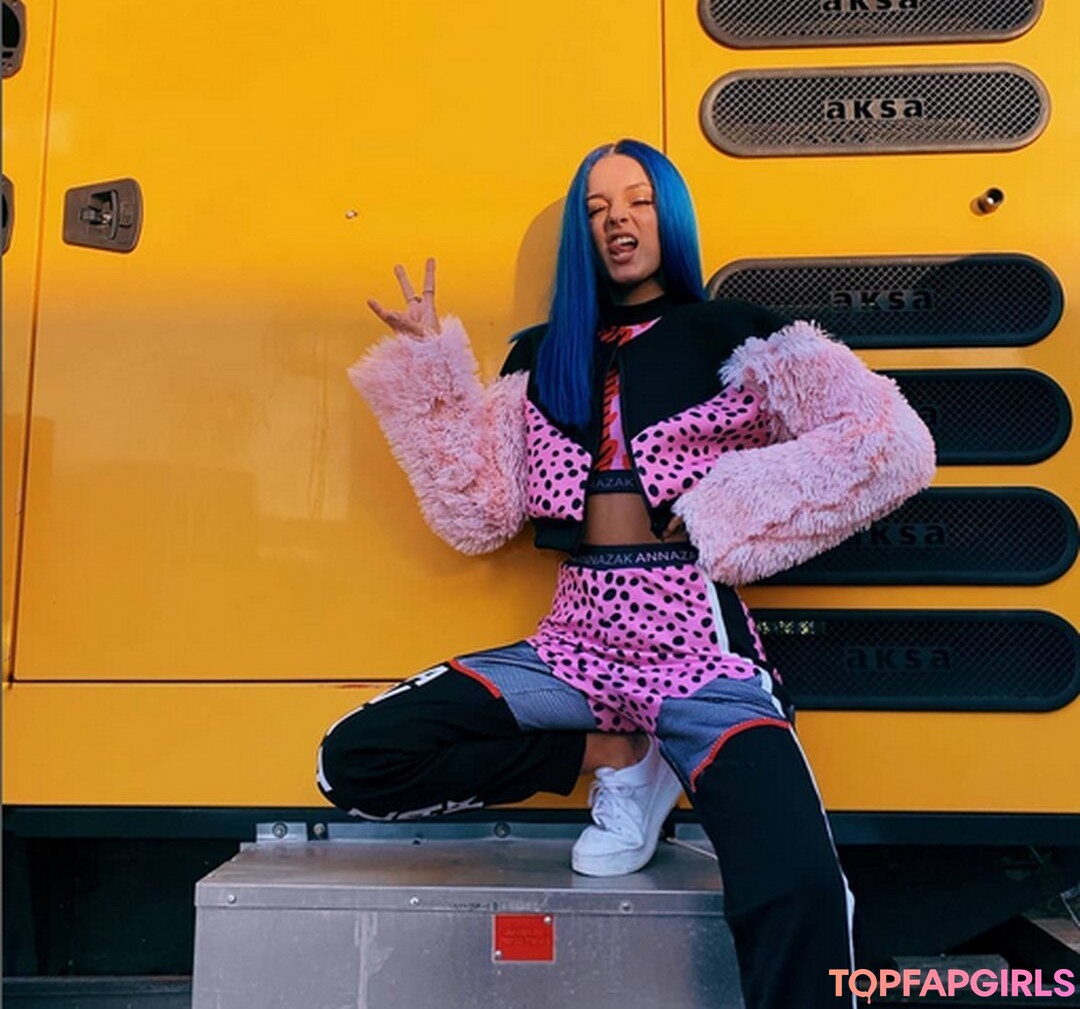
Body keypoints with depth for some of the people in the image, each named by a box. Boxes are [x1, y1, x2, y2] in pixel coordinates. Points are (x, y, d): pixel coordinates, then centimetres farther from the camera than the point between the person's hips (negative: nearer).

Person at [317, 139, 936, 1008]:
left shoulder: (733, 337, 5)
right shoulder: (542, 358, 15)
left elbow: (892, 442, -3)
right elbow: (479, 517, 6)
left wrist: (730, 506, -10)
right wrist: (428, 365, 2)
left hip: (698, 648, -4)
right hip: (578, 645, 5)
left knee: (796, 895, -29)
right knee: (356, 759, -9)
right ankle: (617, 758, 2)